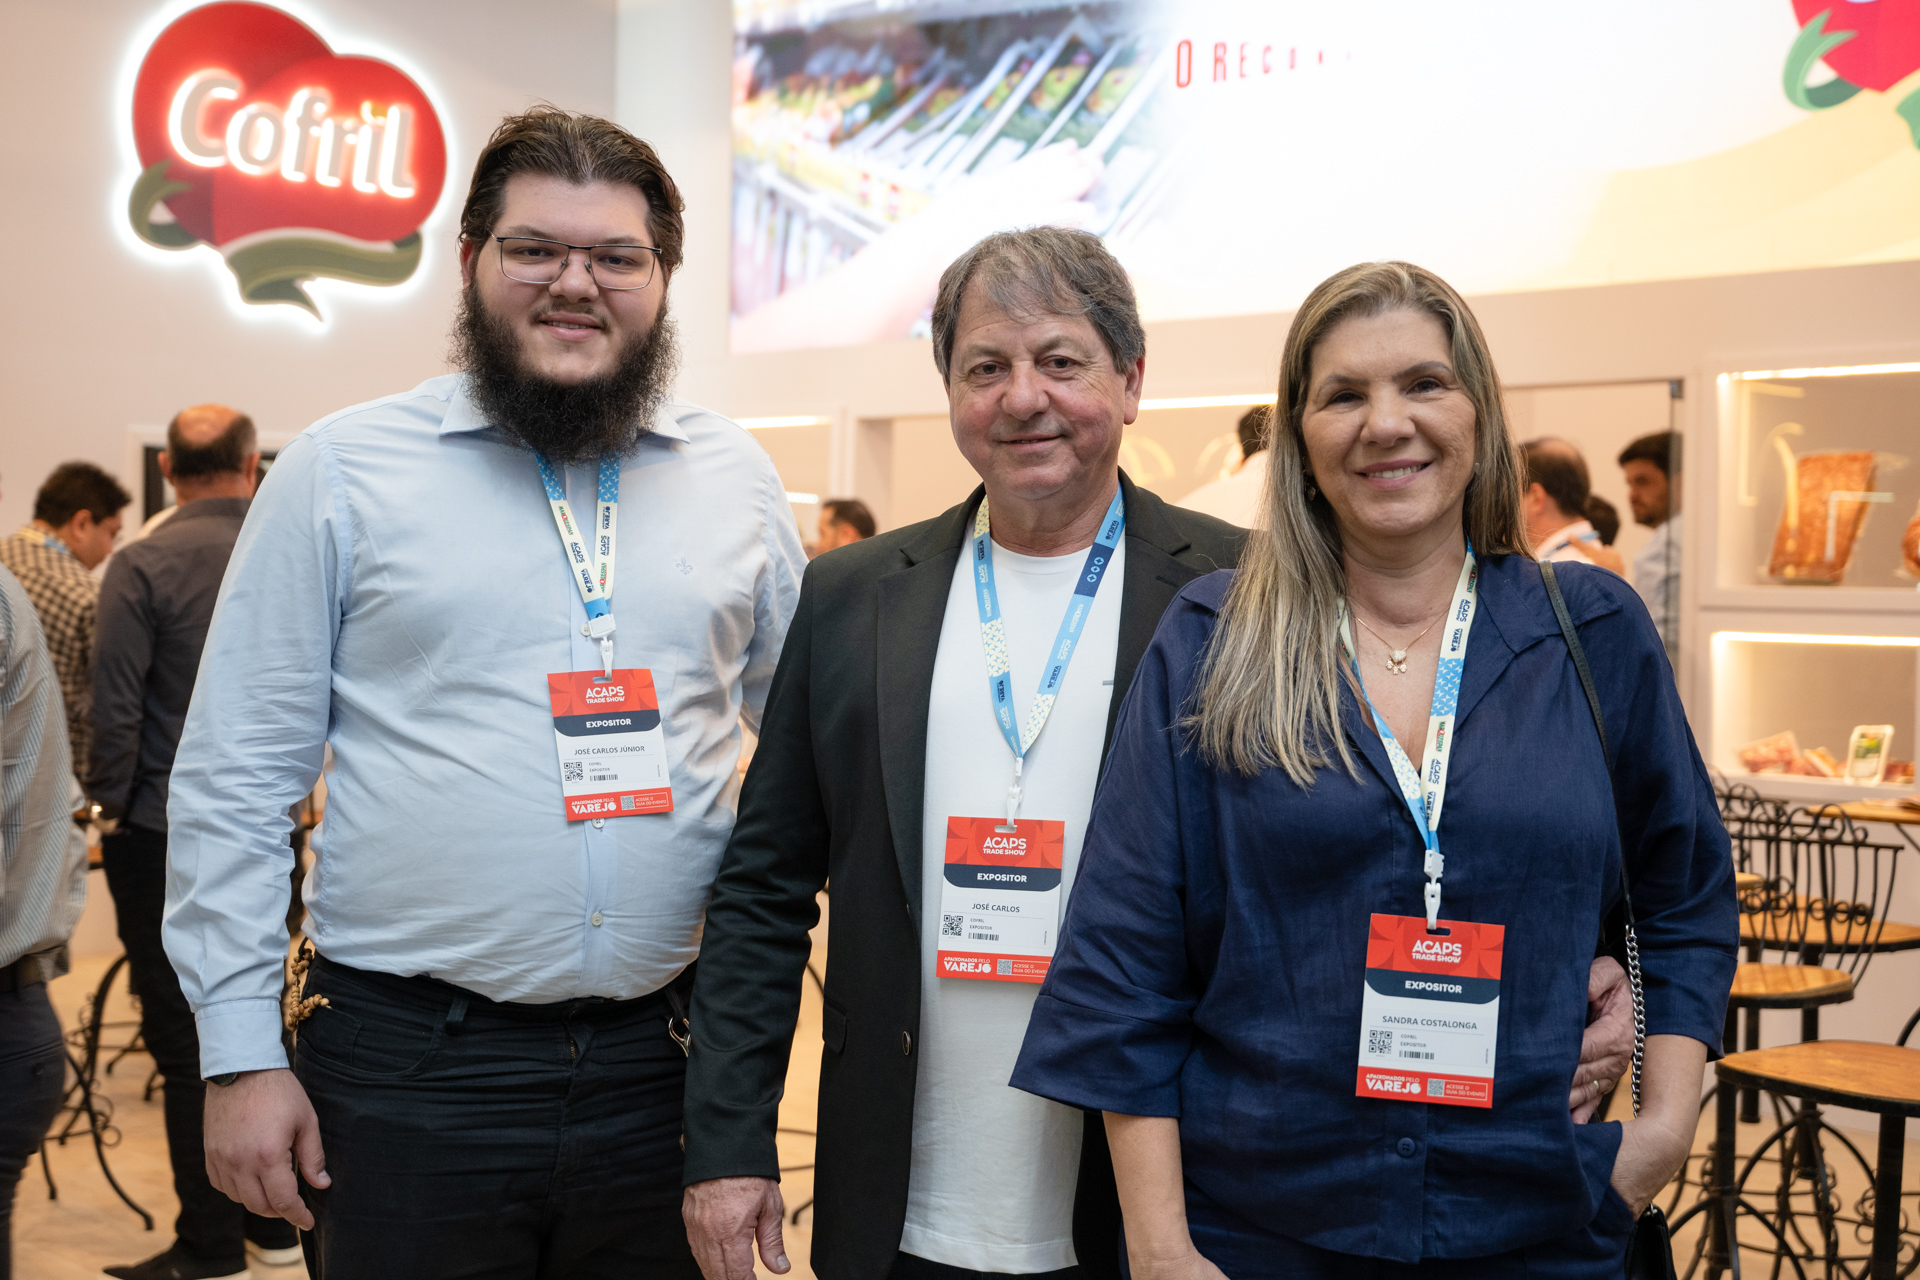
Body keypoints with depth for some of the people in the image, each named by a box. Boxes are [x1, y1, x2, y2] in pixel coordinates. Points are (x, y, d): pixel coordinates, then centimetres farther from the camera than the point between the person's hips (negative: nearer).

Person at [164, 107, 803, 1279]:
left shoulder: (735, 474, 7)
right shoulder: (342, 470, -1)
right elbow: (234, 779, -2)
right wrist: (241, 1052, -5)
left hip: (667, 1058, 3)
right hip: (409, 1065, -2)